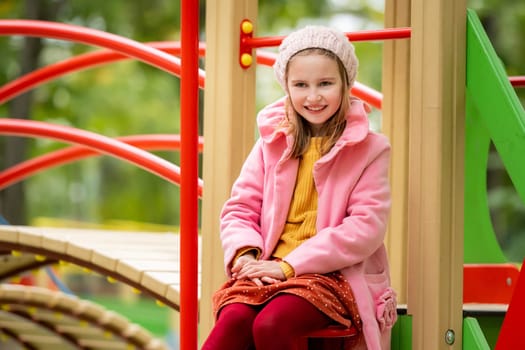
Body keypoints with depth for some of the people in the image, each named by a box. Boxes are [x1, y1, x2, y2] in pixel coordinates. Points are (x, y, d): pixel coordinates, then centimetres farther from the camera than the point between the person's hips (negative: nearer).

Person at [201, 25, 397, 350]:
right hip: (268, 270, 3)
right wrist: (245, 254, -11)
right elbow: (240, 209, 13)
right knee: (232, 319, -28)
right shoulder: (273, 142, 12)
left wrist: (290, 265, -15)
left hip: (335, 275, -3)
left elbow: (367, 227, -9)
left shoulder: (369, 149, 0)